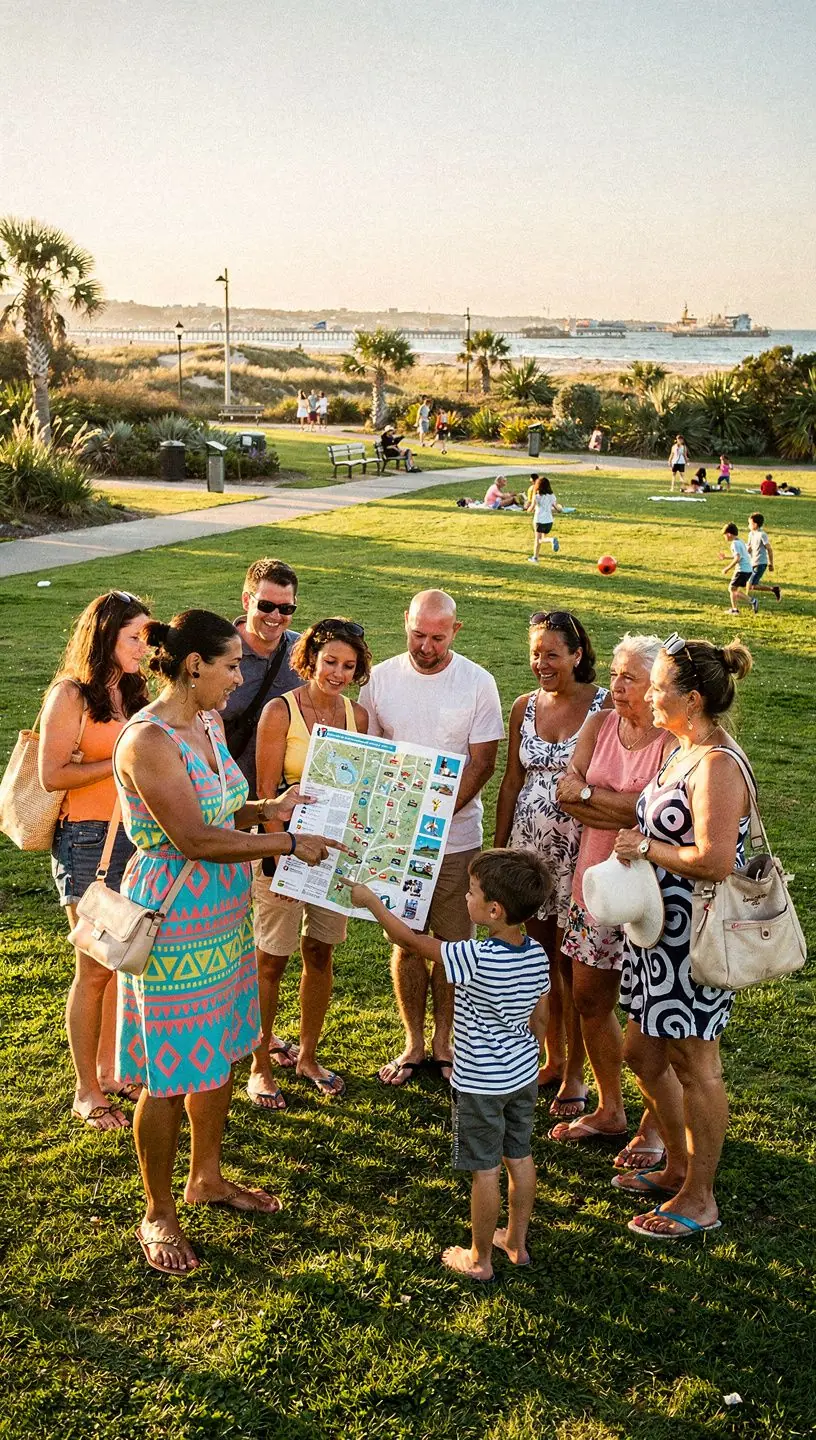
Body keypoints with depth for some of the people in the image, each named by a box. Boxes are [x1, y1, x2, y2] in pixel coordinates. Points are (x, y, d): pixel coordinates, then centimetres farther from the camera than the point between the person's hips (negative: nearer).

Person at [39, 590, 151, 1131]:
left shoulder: (133, 692, 11)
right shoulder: (70, 694, -10)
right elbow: (52, 775, -16)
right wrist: (122, 762, -16)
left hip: (136, 837, 7)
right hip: (88, 841, -7)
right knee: (96, 968, 0)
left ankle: (110, 1071, 28)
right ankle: (87, 1093, 14)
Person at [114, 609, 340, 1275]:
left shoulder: (209, 724, 6)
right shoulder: (148, 740, -22)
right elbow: (195, 838, -25)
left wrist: (267, 808, 0)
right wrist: (289, 842, -19)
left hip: (224, 912, 9)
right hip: (173, 922, -9)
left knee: (219, 1054, 20)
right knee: (170, 1075, 4)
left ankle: (207, 1177, 40)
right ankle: (159, 1214, 23)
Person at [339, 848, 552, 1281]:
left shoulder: (475, 958, -29)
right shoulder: (537, 955, -8)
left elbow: (409, 939, -19)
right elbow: (540, 1019, 5)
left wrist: (370, 900, -7)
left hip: (480, 1084, -7)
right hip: (524, 1075, 7)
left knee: (484, 1170, 7)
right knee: (520, 1158, 20)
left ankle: (480, 1259, 22)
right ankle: (516, 1242, 37)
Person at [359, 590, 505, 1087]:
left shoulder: (477, 682, -6)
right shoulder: (381, 678, 0)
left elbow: (481, 763, -7)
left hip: (456, 838, -1)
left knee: (453, 944, 7)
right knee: (406, 943, 10)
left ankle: (444, 1043, 24)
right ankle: (414, 1044, 25)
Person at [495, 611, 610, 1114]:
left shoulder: (606, 706, -9)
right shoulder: (525, 707, 6)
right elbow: (512, 781, 11)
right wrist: (498, 850, 11)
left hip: (580, 850, -4)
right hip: (529, 846, 5)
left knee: (571, 961, 3)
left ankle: (575, 1073, 18)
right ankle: (553, 1059, 29)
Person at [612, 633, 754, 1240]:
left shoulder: (717, 766, -22)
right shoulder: (685, 752, 8)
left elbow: (714, 859, -29)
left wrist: (646, 848, -18)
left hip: (697, 937, -10)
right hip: (663, 929, 10)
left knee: (694, 1065, 5)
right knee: (645, 1054, 20)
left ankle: (699, 1200, 23)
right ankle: (679, 1167, 39)